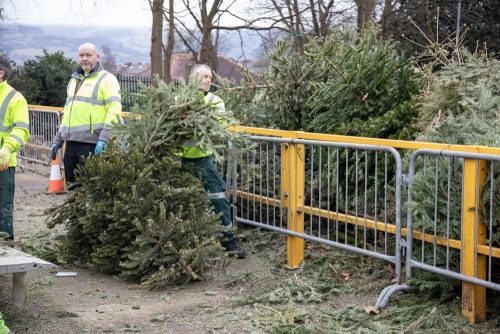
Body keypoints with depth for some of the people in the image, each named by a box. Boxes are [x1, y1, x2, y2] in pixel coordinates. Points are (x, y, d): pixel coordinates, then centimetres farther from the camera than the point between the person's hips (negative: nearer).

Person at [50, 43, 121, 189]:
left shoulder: (107, 79, -2)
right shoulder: (74, 80, 22)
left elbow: (114, 111, -12)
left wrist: (103, 139, -22)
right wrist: (58, 140, 22)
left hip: (92, 144, -7)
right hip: (71, 143, 7)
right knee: (73, 186, 10)